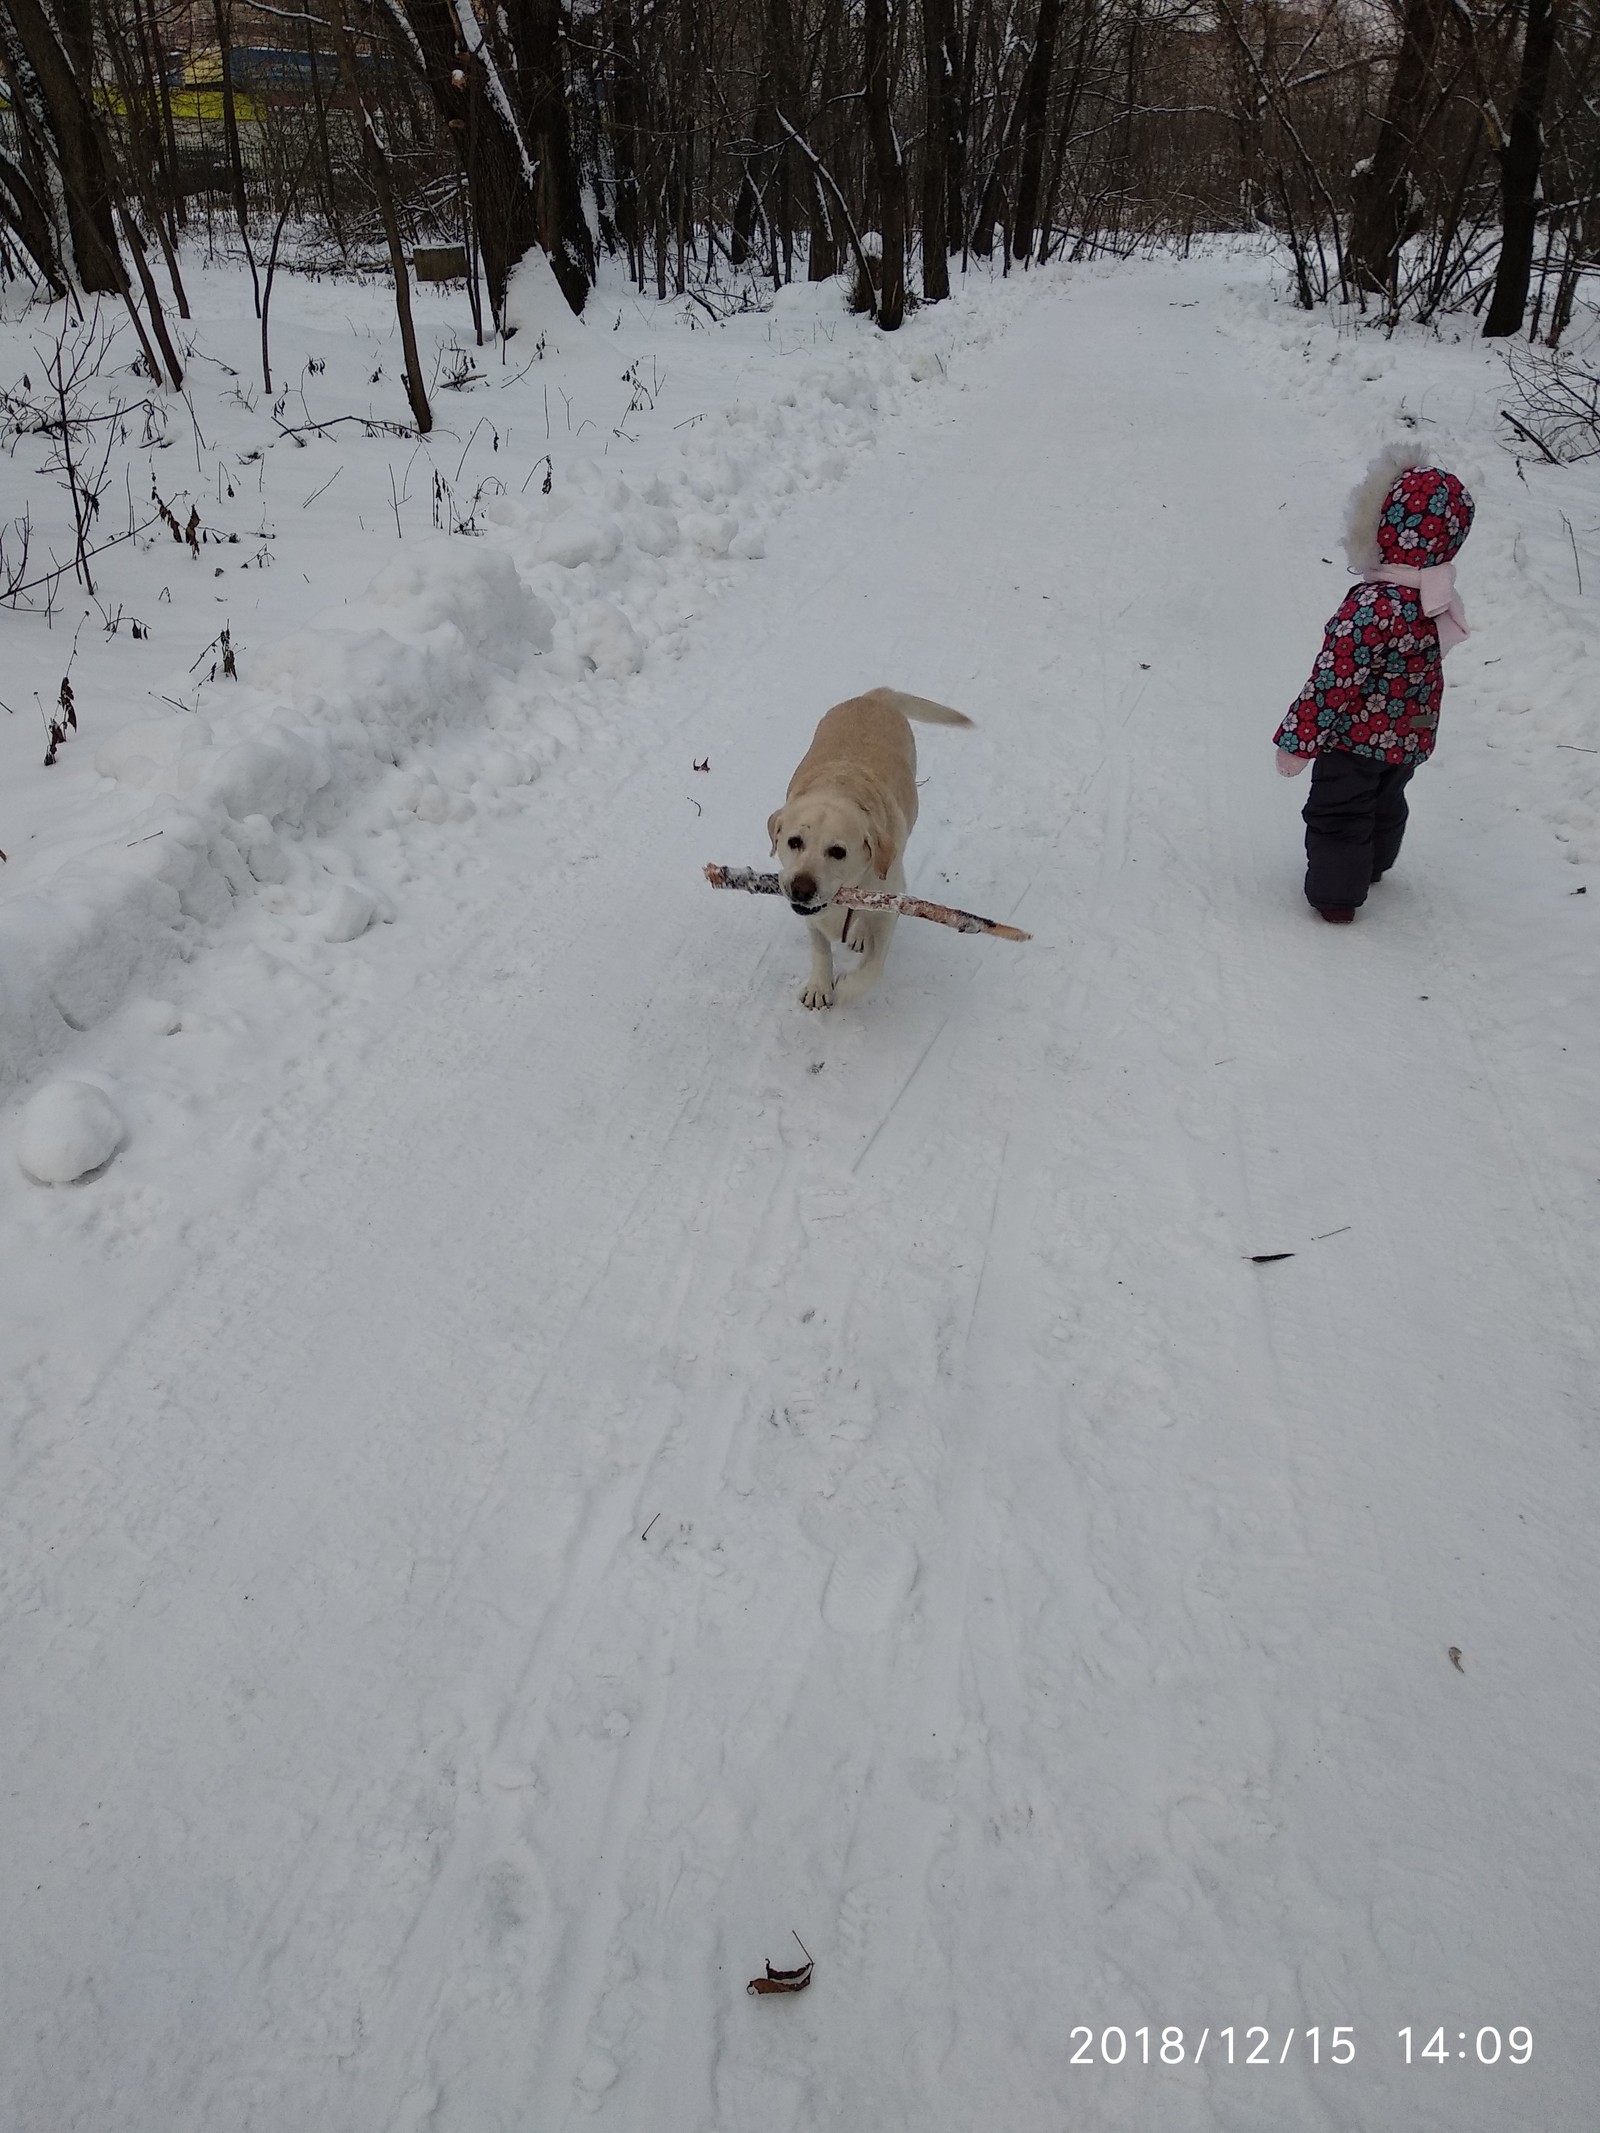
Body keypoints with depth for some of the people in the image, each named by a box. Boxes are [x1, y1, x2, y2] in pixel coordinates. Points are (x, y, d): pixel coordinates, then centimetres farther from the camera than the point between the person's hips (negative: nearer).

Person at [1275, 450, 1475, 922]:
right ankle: (1373, 865, 51)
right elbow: (1427, 667, 8)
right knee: (1386, 804, 28)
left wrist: (1297, 742, -22)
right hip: (1409, 739, 8)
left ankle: (1335, 894, 23)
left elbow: (1334, 682, -29)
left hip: (1357, 738, -8)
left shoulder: (1372, 607, -31)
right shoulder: (1435, 602, -5)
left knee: (1338, 813, 11)